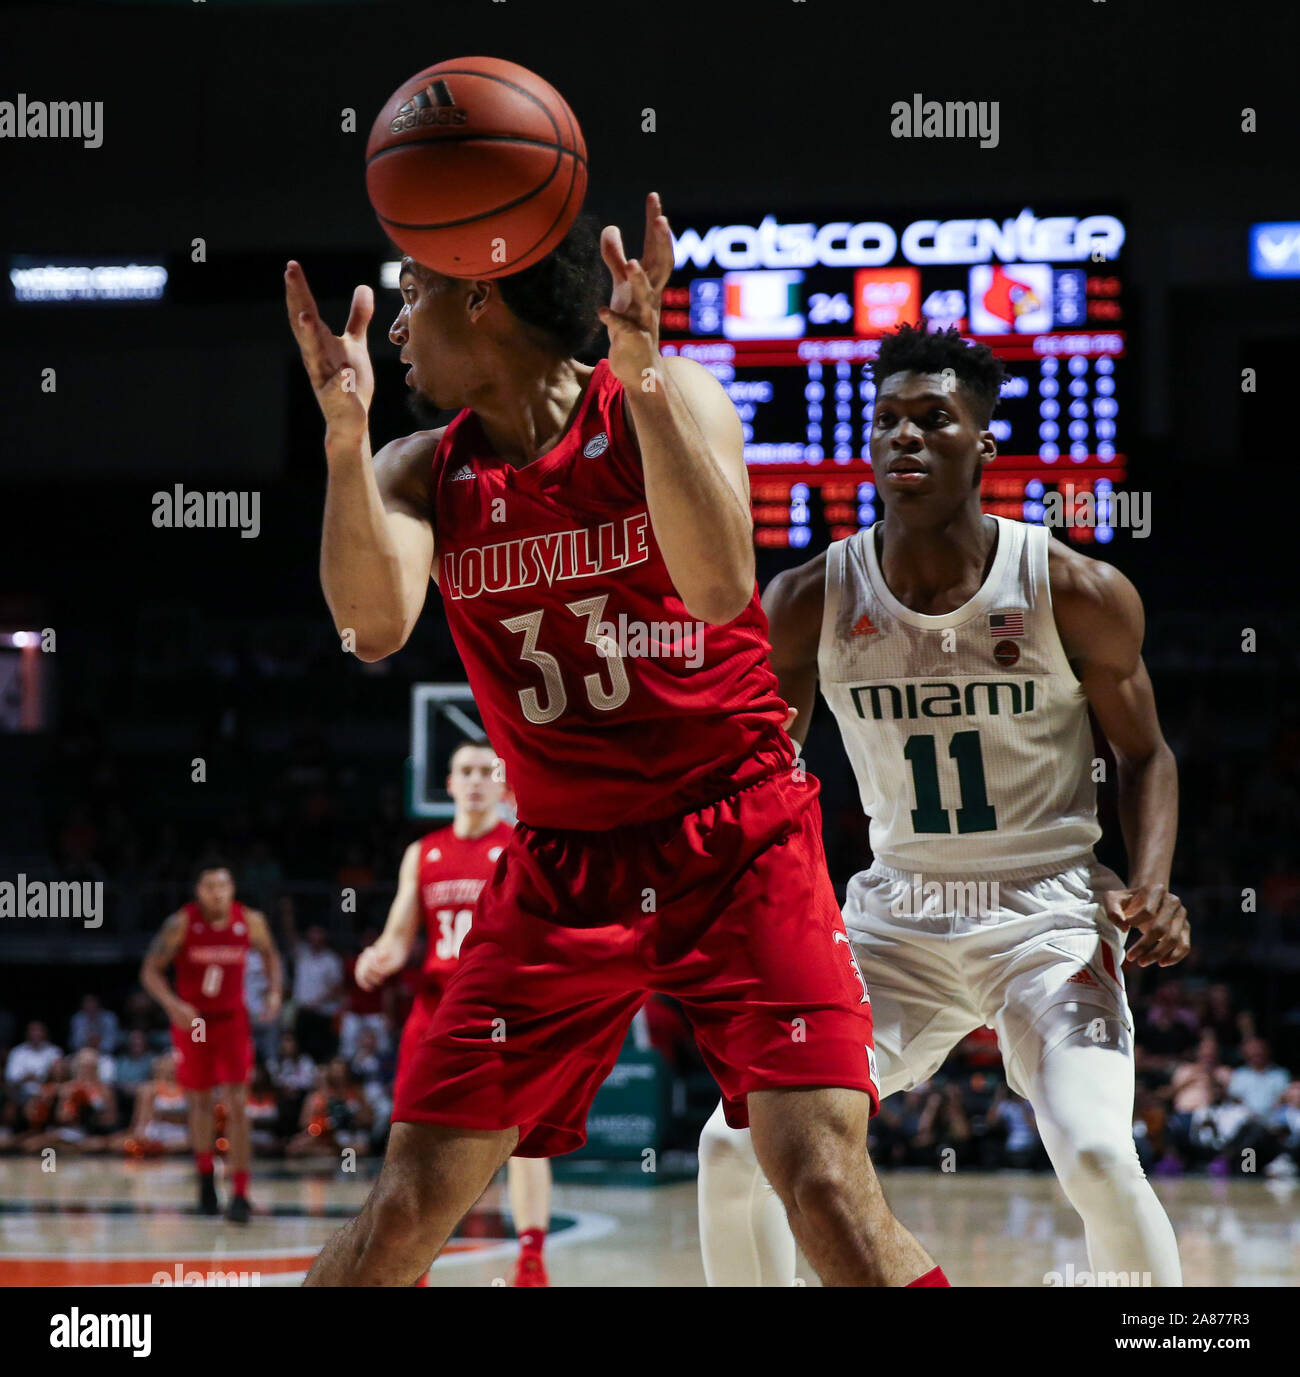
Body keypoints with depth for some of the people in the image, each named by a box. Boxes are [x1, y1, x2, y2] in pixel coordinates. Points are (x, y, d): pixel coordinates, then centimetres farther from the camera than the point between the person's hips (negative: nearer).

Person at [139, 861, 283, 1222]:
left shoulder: (250, 921, -11)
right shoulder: (181, 924, -17)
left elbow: (269, 954, 9)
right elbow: (151, 970, -12)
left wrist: (274, 991, -7)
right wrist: (172, 1005, -28)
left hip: (231, 1019, 0)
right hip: (191, 1019, 0)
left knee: (235, 1103, -11)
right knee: (200, 1102, 11)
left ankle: (240, 1193, -12)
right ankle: (206, 1181, 32)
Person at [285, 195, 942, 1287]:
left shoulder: (669, 403, -7)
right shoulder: (423, 472, 3)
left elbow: (720, 587, -25)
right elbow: (374, 627, -17)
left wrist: (641, 376, -33)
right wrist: (345, 435, -29)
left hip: (736, 851, -3)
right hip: (561, 866, 4)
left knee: (825, 1180, -18)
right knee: (405, 1208, 1)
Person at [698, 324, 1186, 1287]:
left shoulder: (1077, 592, -10)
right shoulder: (811, 602, -6)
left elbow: (1145, 754, 3)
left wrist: (1151, 889, -14)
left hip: (1047, 914, -3)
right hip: (898, 915, 3)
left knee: (1097, 1155, -25)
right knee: (736, 1144, -9)